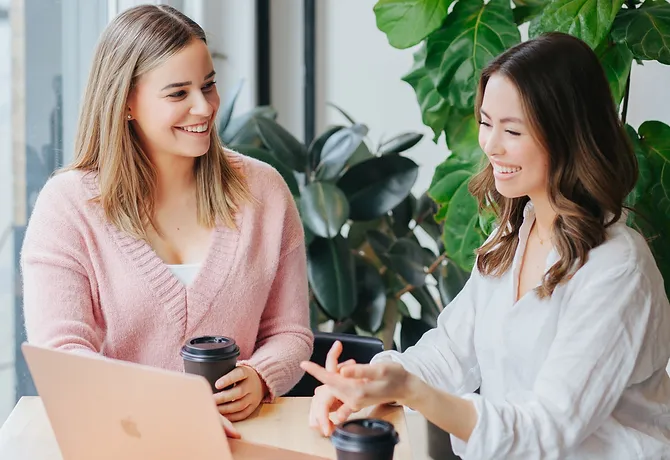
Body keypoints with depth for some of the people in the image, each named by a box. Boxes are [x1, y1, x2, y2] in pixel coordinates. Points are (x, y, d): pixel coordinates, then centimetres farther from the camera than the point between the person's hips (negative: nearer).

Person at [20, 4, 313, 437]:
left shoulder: (263, 190, 5)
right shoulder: (67, 205, -4)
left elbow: (290, 333, 8)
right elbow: (61, 355, -13)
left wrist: (260, 379, -16)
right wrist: (164, 409, -30)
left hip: (243, 433, 1)